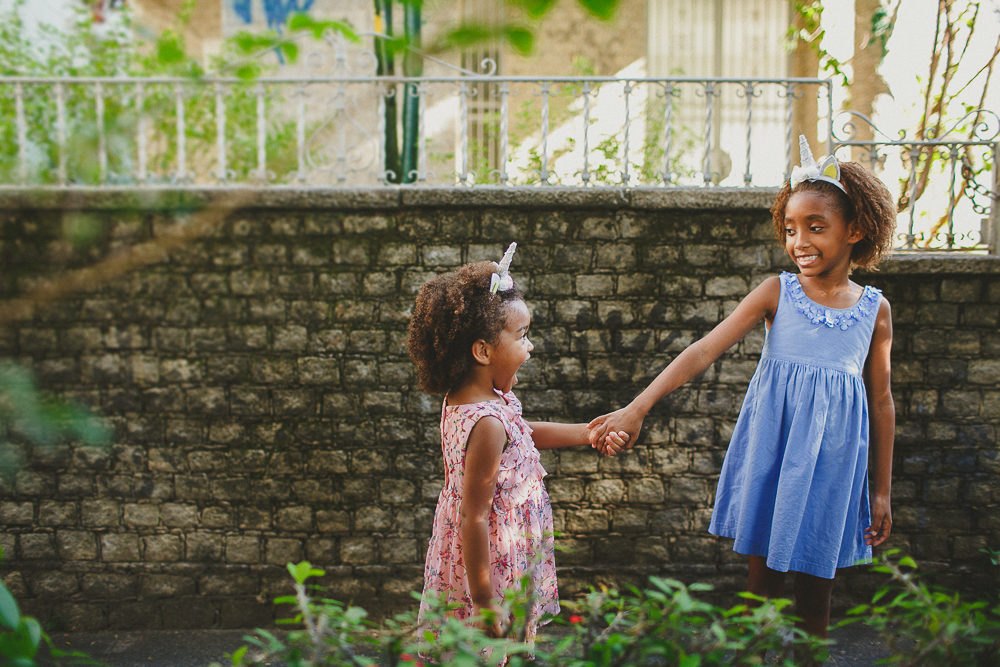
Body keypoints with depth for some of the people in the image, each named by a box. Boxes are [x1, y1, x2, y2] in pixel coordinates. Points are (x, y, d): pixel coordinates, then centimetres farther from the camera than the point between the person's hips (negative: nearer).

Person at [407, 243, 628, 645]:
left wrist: (589, 432, 19)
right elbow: (473, 518, -26)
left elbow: (521, 433, 21)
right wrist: (486, 604, -21)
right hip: (492, 569, -9)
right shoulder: (486, 423, -28)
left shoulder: (461, 400, 2)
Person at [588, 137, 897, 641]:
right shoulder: (777, 293, -5)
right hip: (770, 455, 0)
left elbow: (881, 403, 6)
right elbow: (705, 350, -14)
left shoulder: (875, 311, -1)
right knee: (763, 572, 9)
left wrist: (882, 492, 8)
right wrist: (637, 407, -25)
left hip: (832, 463, 1)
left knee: (816, 582, 10)